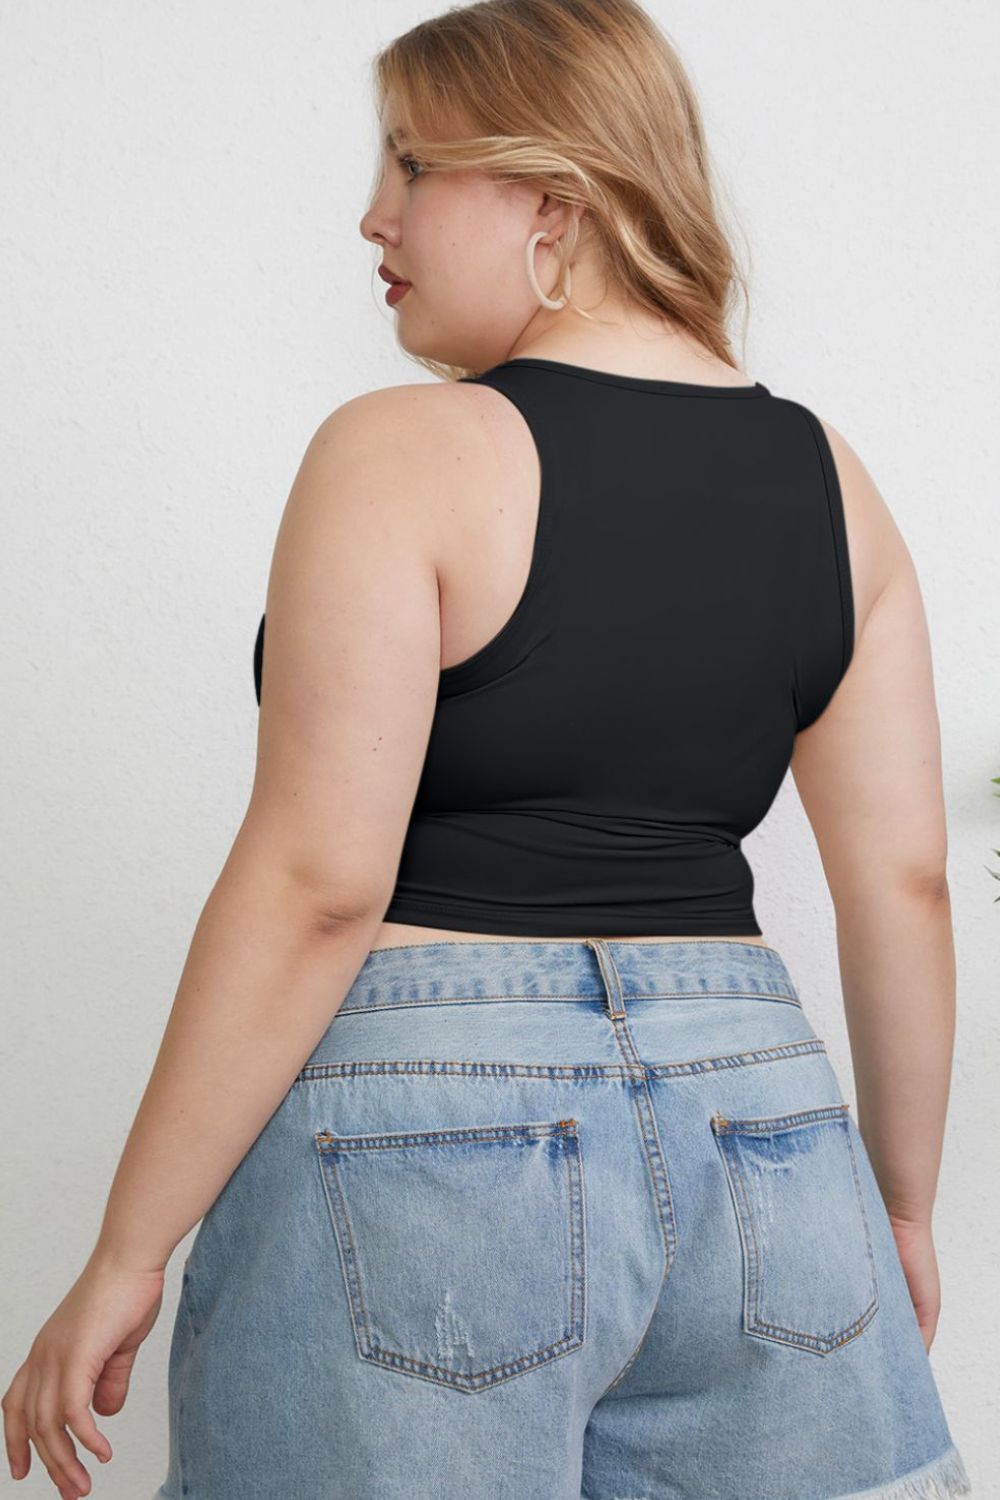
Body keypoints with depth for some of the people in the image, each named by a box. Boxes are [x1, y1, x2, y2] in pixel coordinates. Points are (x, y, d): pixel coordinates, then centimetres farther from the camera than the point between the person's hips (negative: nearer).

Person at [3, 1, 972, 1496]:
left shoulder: (405, 454, -10)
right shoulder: (830, 479, 7)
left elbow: (316, 883, -16)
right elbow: (905, 884, 7)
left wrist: (126, 1259, -9)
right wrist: (901, 1206, 18)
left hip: (428, 1114, -5)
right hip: (754, 1109, 5)